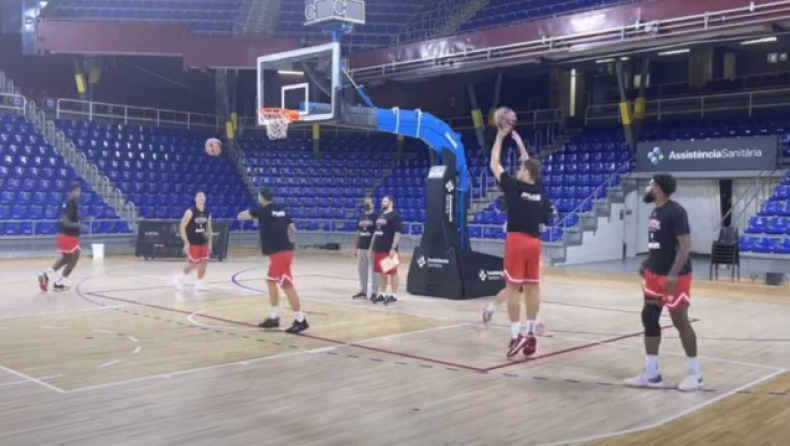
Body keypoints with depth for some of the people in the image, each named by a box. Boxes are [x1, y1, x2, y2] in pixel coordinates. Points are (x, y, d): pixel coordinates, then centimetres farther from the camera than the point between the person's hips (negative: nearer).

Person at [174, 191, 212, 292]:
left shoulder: (207, 213, 3)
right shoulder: (190, 212, -15)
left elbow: (208, 228, 14)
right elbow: (182, 227, -14)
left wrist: (209, 243, 11)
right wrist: (186, 243, -18)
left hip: (203, 242, 6)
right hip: (192, 242, -6)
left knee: (204, 262, 3)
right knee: (194, 264, -4)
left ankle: (199, 283, 16)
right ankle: (180, 278, 19)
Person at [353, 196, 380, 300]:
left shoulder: (376, 216, -6)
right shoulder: (360, 217, 13)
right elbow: (358, 233, 16)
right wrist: (356, 248, 14)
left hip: (372, 248, -7)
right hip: (361, 248, 7)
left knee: (374, 270, -1)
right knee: (361, 270, 11)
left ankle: (374, 292, 4)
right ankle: (363, 291, 20)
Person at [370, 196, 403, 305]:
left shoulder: (395, 216, -8)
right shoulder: (381, 216, 17)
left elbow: (398, 233, -15)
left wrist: (393, 248, -20)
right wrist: (372, 246, 17)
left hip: (389, 249, -8)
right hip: (378, 249, 8)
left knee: (392, 272, -2)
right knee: (382, 273, 13)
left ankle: (393, 296, 2)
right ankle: (383, 294, 21)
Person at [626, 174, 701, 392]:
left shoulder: (676, 212, -17)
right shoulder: (655, 212, 10)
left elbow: (685, 246, -22)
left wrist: (674, 274, -28)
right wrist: (648, 264, 18)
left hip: (675, 277, -9)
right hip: (655, 275, 9)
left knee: (680, 321, 0)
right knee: (649, 318, 8)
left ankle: (695, 373, 16)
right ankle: (651, 374, 15)